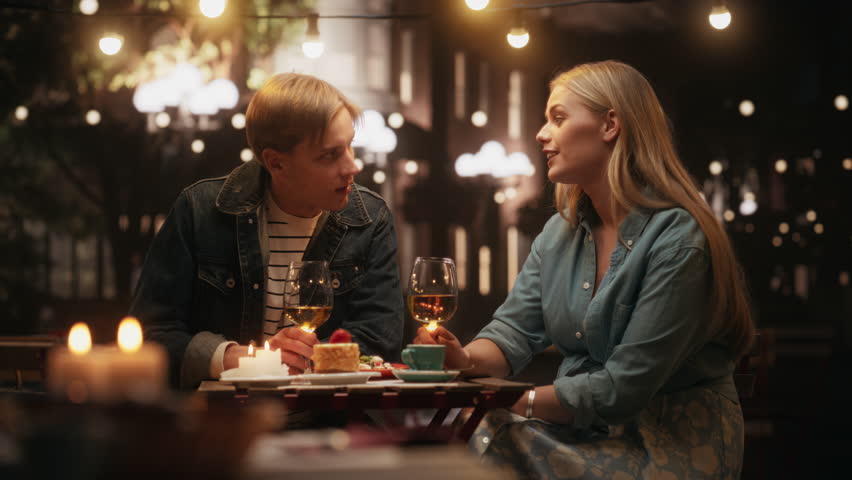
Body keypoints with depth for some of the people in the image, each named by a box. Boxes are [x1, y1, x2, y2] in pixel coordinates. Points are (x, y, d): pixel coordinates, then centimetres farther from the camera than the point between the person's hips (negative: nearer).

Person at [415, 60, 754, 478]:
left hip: (672, 443, -6)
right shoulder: (559, 233, 10)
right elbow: (513, 331, 3)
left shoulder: (678, 239, -17)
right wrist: (465, 360, -19)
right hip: (584, 430, 7)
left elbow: (623, 388, -20)